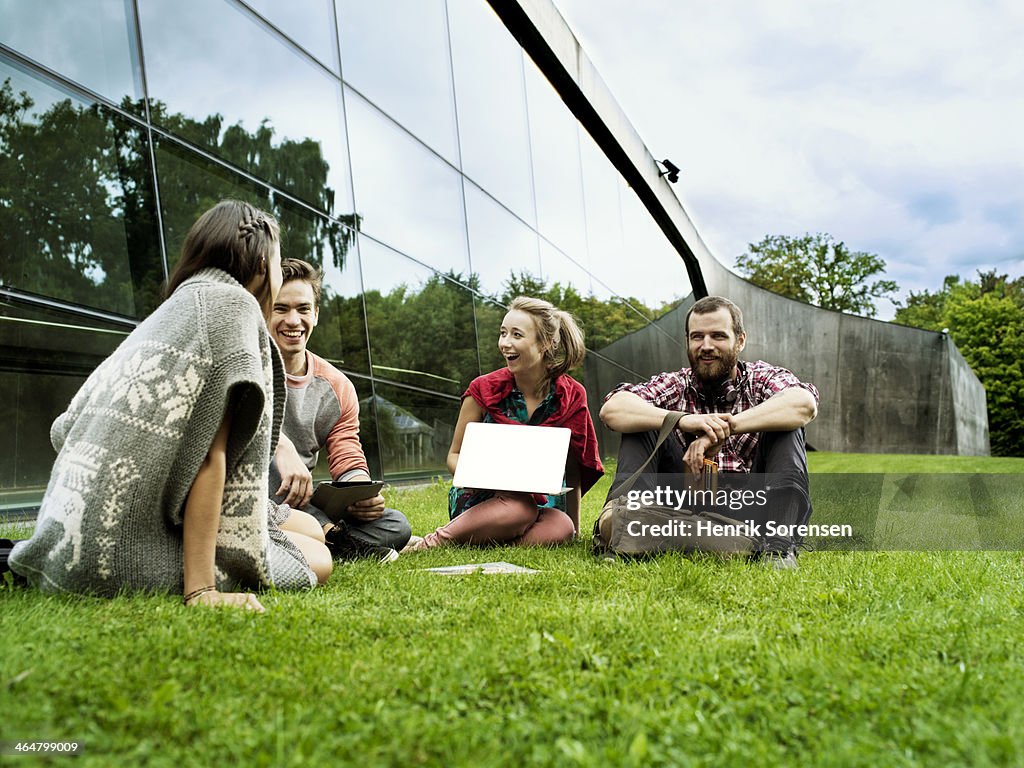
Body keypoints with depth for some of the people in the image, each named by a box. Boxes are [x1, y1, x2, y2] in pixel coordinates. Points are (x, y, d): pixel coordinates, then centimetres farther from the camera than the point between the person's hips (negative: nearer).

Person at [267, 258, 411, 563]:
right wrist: (283, 447, -43)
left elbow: (348, 461, 6)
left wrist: (363, 496, -18)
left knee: (395, 526, -11)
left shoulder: (337, 387, 10)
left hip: (298, 503, 4)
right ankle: (328, 533, -27)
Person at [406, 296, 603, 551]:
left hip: (540, 500, 3)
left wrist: (575, 526, 10)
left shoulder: (571, 396, -3)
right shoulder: (483, 391, -6)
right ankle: (433, 541, -23)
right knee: (520, 510, -38)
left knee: (560, 529, -33)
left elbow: (572, 467, 7)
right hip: (480, 499, -3)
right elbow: (454, 456, 2)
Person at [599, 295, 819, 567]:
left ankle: (779, 547, -31)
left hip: (750, 510, 0)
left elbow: (804, 404, -21)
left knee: (784, 427, -17)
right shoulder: (674, 386, 6)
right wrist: (683, 420, -31)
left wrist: (727, 426, -30)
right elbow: (611, 411, -14)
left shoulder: (763, 378, 5)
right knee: (642, 427, -11)